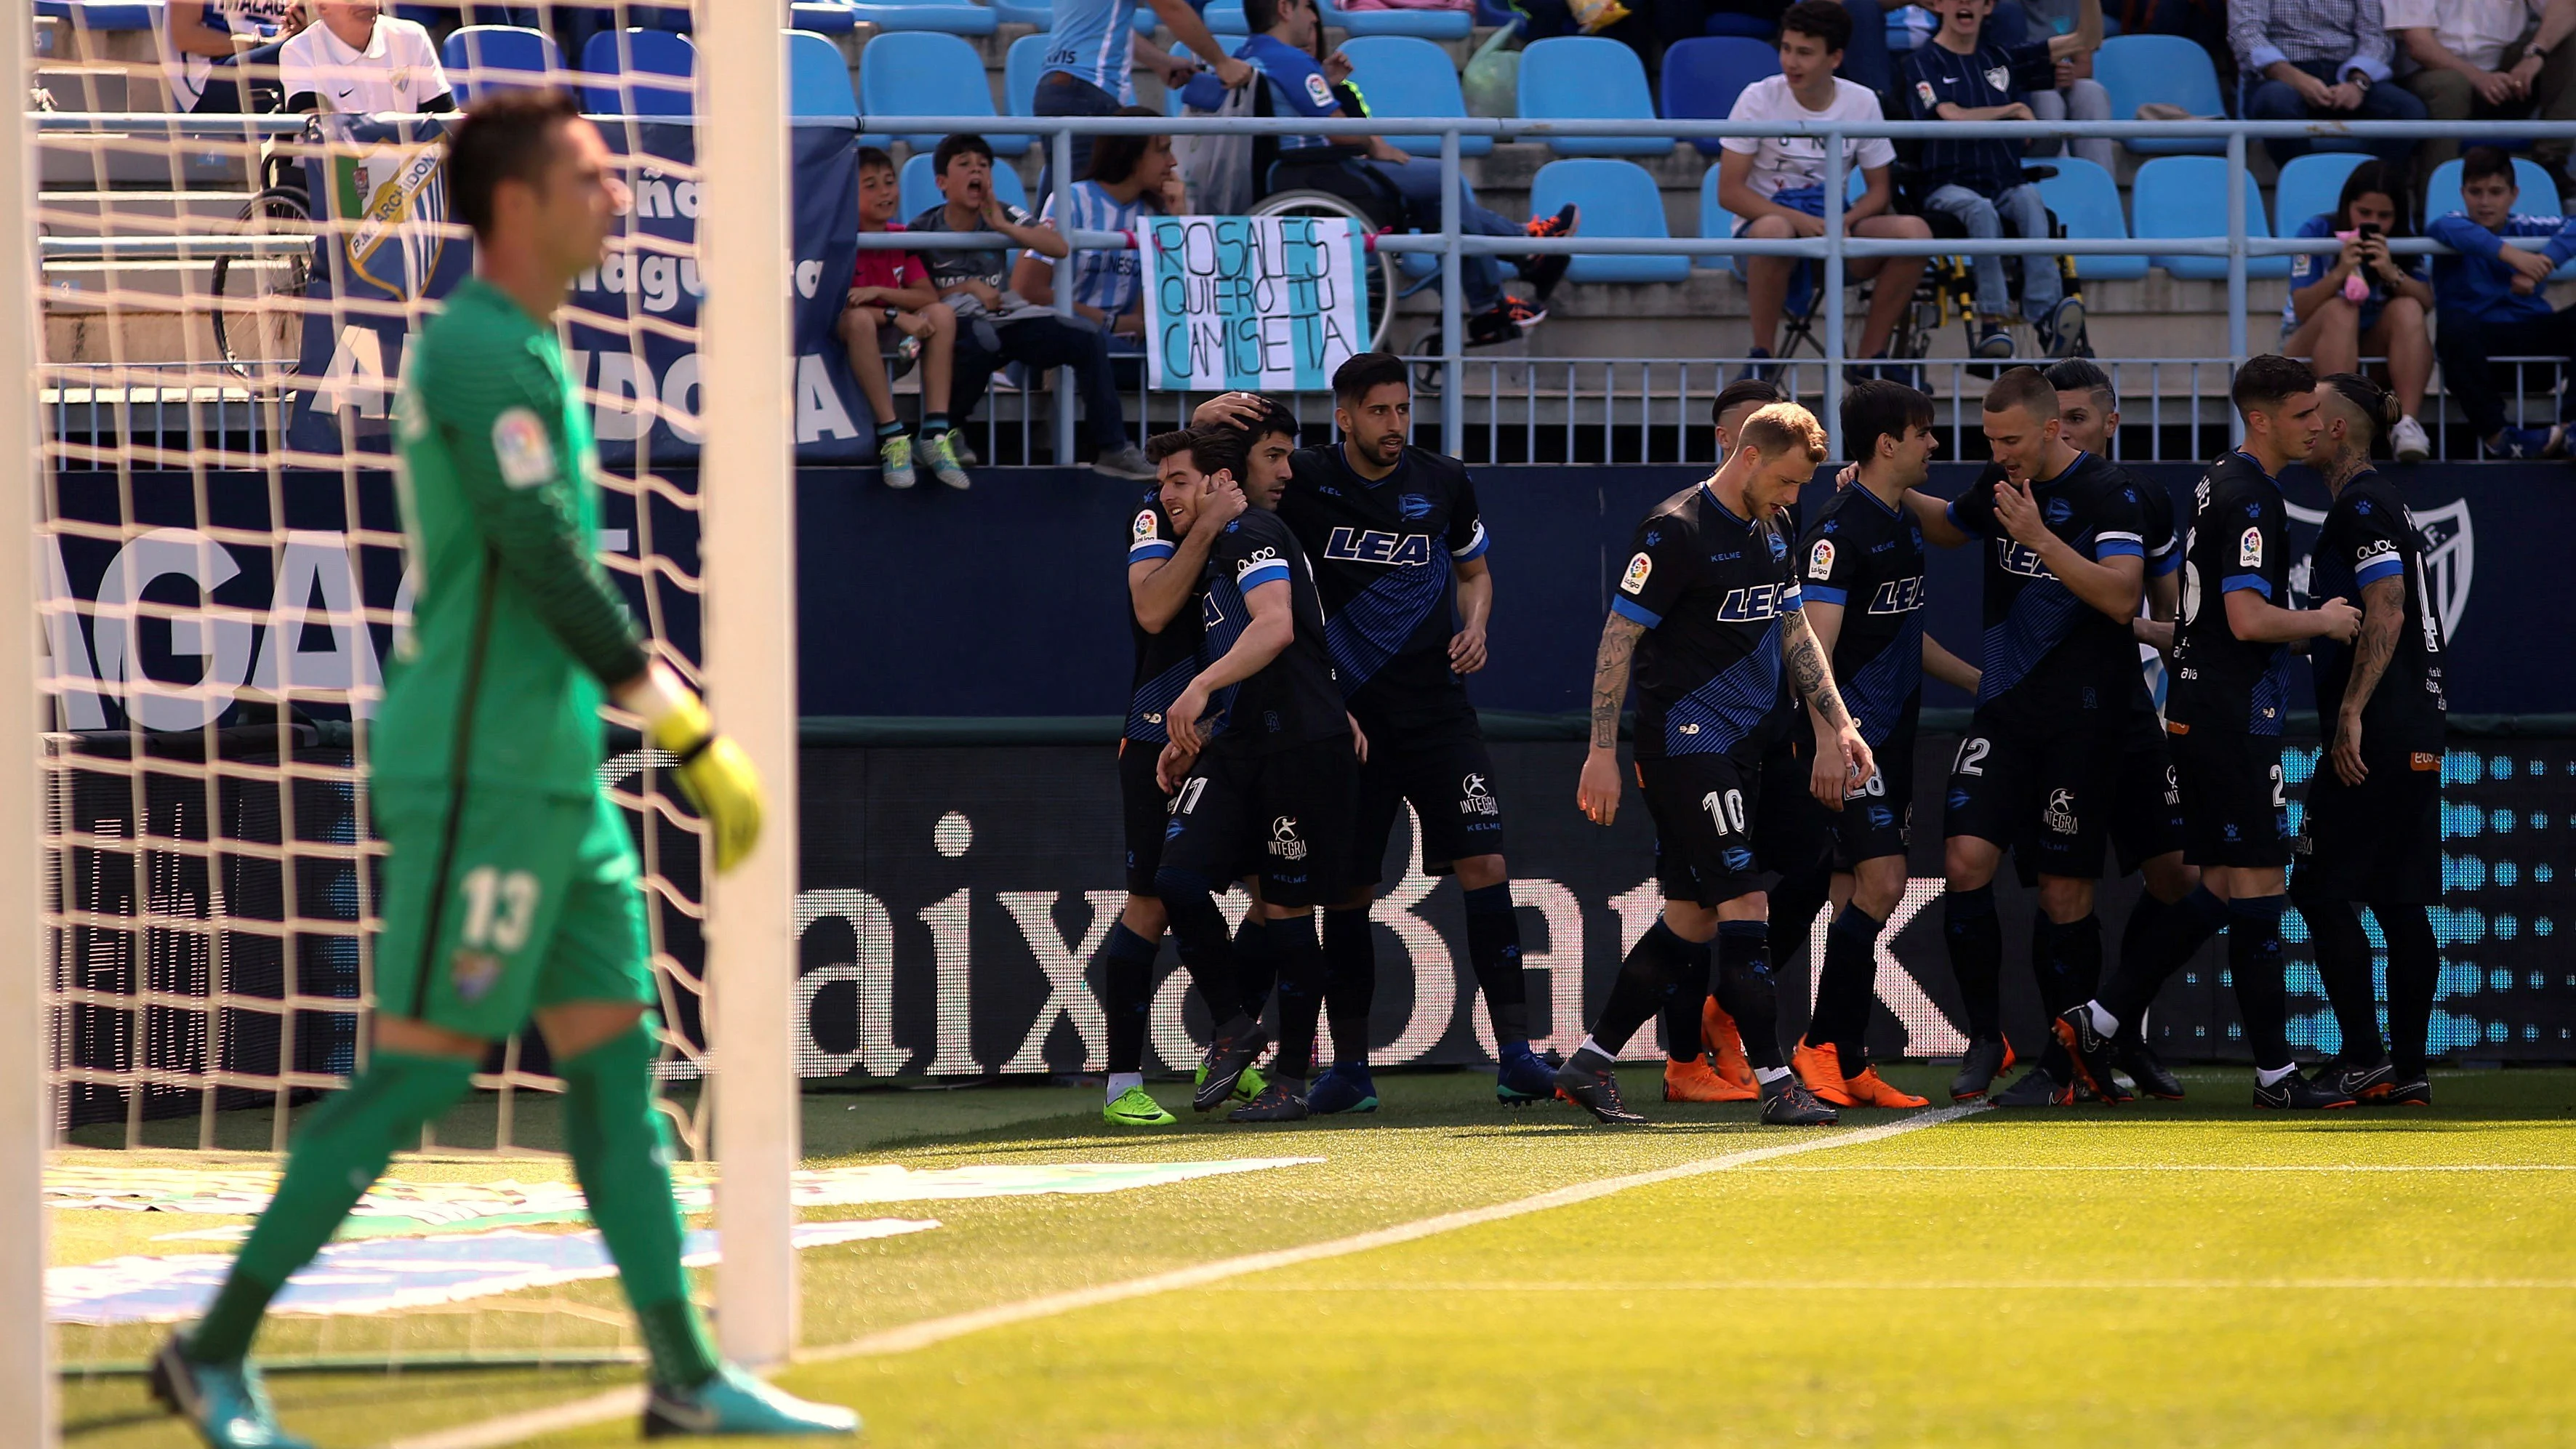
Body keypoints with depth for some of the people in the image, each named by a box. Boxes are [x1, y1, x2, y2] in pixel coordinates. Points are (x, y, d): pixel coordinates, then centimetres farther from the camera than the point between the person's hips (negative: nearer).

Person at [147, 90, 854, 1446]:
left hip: (552, 774, 10)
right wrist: (698, 739, -19)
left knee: (615, 1057, 7)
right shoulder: (479, 353, -15)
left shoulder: (519, 350, 16)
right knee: (419, 1070, -8)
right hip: (479, 774, -10)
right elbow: (553, 575, -20)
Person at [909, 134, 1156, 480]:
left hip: (1007, 317, 4)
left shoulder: (1000, 215, 6)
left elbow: (1060, 248, -5)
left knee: (1089, 339, -13)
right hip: (957, 322, -4)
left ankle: (1111, 451, -9)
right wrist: (967, 288, -10)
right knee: (983, 338, -42)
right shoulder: (923, 230, 0)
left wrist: (1004, 227, -12)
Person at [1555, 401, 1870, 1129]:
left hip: (1739, 749, 9)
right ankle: (1775, 1083, -9)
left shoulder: (1769, 537, 14)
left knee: (1691, 918, 8)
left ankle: (1591, 1063, 14)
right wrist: (1603, 750, -15)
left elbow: (1795, 634, 24)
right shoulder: (1676, 531, -13)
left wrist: (1840, 724, 16)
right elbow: (1617, 638, -13)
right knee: (1744, 906, -11)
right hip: (1685, 739, -9)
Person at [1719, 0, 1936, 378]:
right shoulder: (1759, 99, -6)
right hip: (1772, 220, -3)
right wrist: (1799, 221, -24)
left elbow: (1879, 189, 6)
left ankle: (1871, 356, -11)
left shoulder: (1862, 102, 2)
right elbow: (1729, 192, -10)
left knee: (1913, 231, -24)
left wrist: (1844, 222, -17)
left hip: (1834, 225, 3)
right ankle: (1761, 356, -23)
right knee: (1774, 230, -41)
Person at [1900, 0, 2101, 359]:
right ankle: (1992, 322, -44)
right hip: (1951, 185, -3)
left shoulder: (2001, 56, 18)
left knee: (2030, 202, -31)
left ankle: (2047, 317, -49)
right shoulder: (1924, 62, 5)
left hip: (2007, 183, 3)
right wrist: (2014, 111, -1)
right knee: (1981, 210, -36)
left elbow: (2086, 41, 17)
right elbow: (1954, 117, -11)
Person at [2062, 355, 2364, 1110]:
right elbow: (2249, 619, -23)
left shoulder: (2221, 482, 16)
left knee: (2217, 889, 12)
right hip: (2237, 715, -10)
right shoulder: (2250, 498, -15)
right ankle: (2274, 1072, -2)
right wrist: (2323, 621, -8)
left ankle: (2099, 1021, 10)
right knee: (2257, 890, -5)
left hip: (2197, 709, 10)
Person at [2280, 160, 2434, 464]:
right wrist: (2340, 273, -35)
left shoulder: (2401, 242, -1)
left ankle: (2407, 423, -42)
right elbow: (2302, 310, -19)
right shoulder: (2317, 232, -10)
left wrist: (2392, 274, -34)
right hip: (2309, 344, -2)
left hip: (2374, 345, 2)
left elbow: (2427, 303, -15)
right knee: (2340, 310, -34)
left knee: (2407, 310, -27)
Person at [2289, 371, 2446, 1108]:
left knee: (2323, 892, -8)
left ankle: (2365, 1059, -10)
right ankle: (2408, 1069, 7)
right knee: (2400, 900, 8)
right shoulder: (2380, 501, 19)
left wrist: (2351, 715, -24)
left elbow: (2386, 614, -20)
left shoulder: (2363, 505, -11)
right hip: (2414, 732, 10)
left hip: (2376, 733, -10)